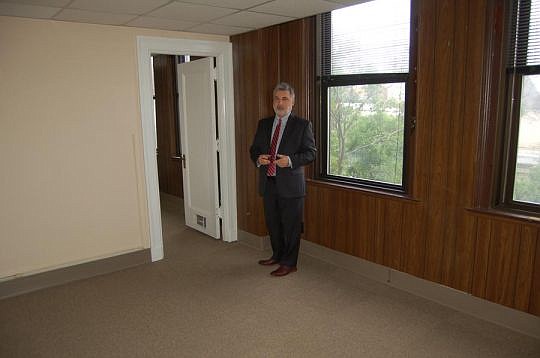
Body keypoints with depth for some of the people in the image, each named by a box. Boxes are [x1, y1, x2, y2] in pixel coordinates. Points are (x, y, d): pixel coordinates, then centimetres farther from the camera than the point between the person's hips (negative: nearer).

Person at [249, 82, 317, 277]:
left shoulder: (302, 125, -3)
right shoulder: (263, 124, 11)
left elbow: (311, 152, -6)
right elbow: (254, 149, 15)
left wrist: (290, 161, -21)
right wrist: (258, 159, -8)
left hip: (290, 184, -5)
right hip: (268, 182, 5)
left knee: (291, 225, 4)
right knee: (272, 223, 18)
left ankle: (289, 263, 19)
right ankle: (277, 255, 37)